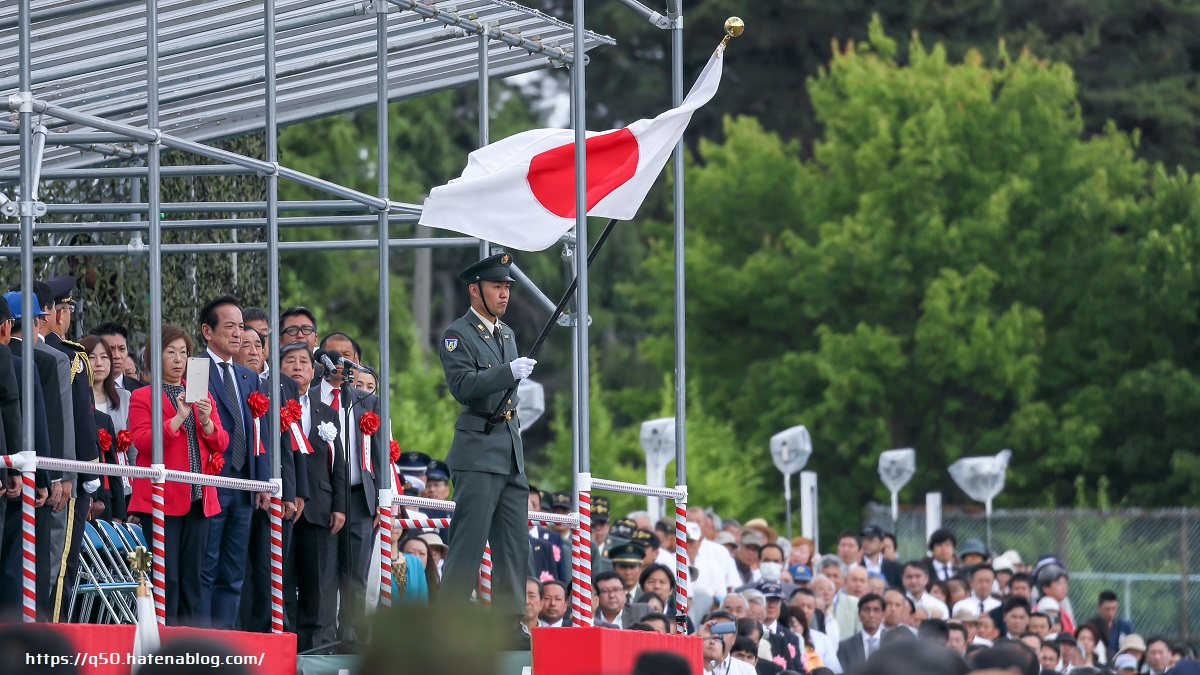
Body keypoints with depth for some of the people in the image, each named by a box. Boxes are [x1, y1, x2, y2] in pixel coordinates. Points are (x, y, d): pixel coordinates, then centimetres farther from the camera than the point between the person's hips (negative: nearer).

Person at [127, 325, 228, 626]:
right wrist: (179, 417, -18)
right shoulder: (141, 397, 2)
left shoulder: (203, 396, 17)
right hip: (162, 497, -5)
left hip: (198, 498, 5)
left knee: (191, 577, 6)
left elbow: (221, 443, 11)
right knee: (166, 578, -9)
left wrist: (206, 421, -8)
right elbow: (143, 441, -12)